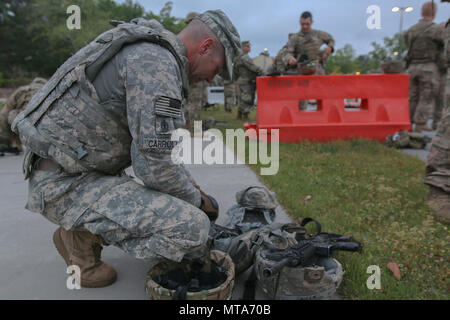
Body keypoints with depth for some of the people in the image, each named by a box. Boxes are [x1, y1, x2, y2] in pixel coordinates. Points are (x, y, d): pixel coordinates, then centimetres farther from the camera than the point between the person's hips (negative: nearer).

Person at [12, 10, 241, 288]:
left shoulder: (147, 52, 14)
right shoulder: (158, 62, -20)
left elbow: (154, 143, 21)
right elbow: (155, 164, -24)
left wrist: (190, 185, 15)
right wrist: (198, 200, -5)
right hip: (65, 184, -10)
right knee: (192, 228, -21)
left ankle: (84, 227, 15)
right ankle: (83, 236, -2)